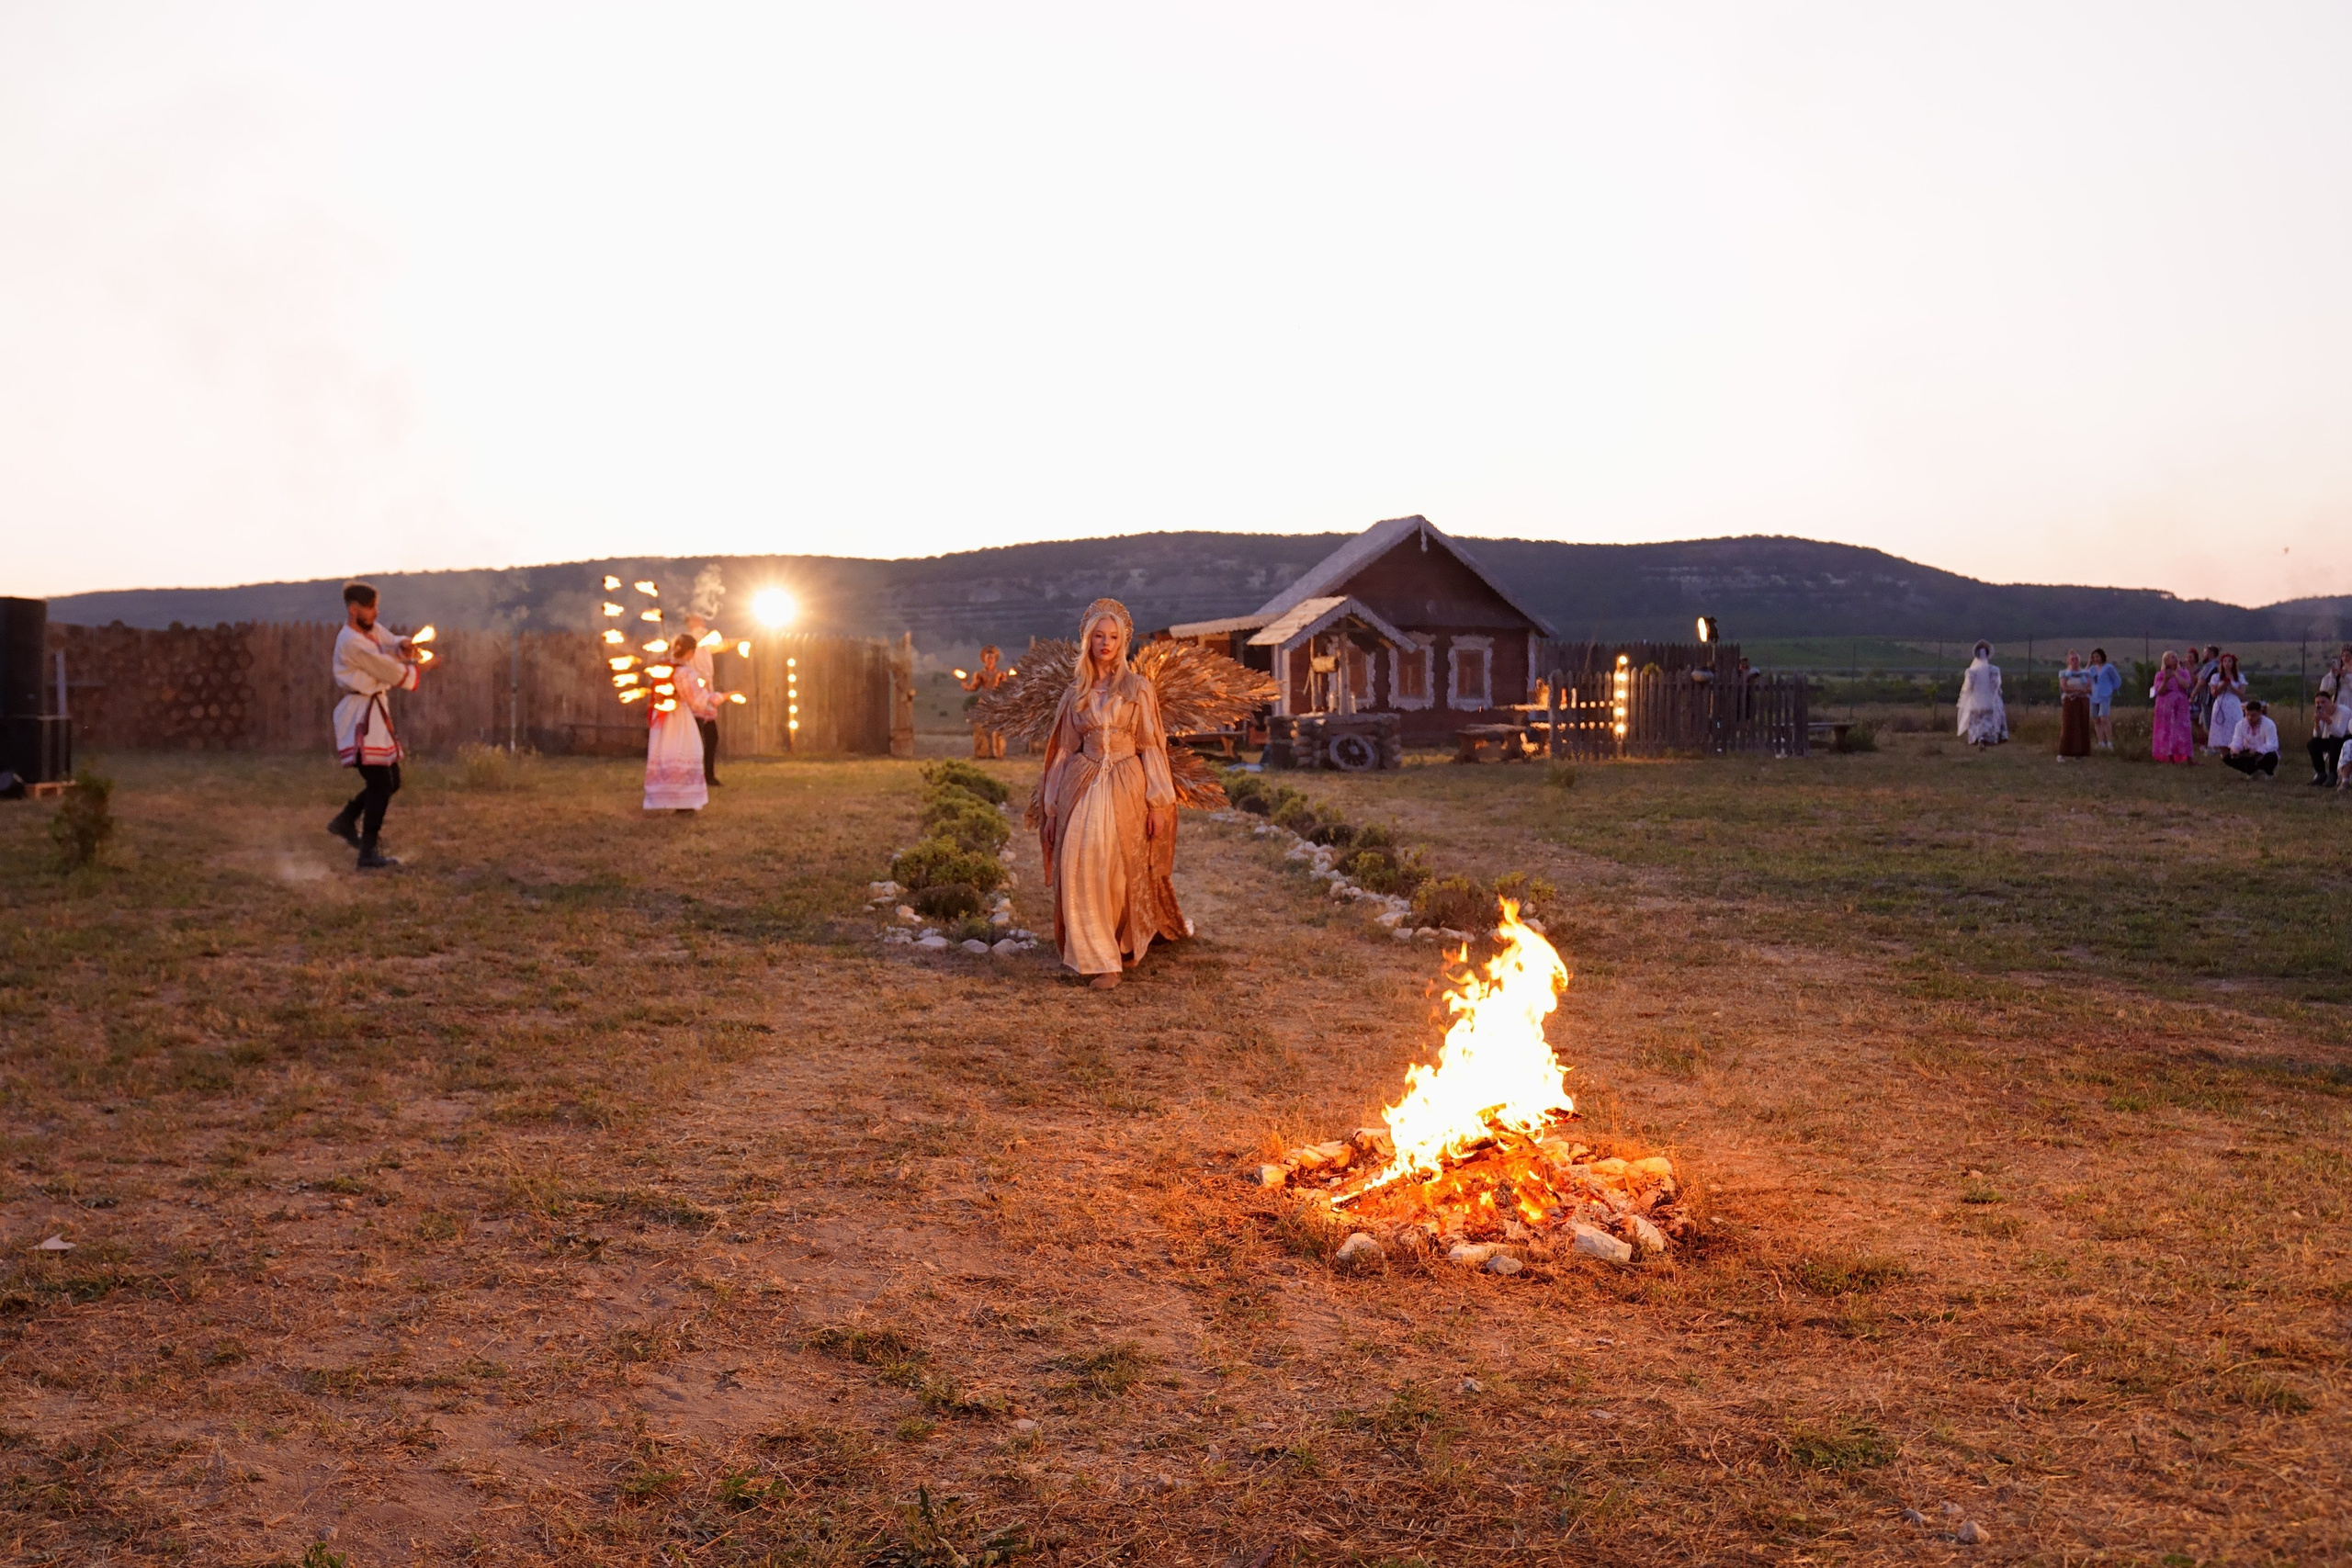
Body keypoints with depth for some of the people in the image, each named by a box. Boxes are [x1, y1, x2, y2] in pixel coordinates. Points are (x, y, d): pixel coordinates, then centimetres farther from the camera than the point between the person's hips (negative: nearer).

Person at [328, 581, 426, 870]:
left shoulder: (373, 630, 10)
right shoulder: (352, 642, -18)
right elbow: (391, 672, -17)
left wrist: (403, 645, -10)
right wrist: (416, 668, 0)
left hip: (375, 713, 10)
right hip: (359, 717, -10)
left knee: (391, 781, 15)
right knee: (380, 784, -11)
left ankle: (345, 821, 30)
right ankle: (369, 854, -6)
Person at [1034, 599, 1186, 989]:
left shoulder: (1139, 689, 4)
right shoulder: (1075, 693, 11)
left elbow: (1152, 746, 2)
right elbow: (1065, 749, 12)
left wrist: (1158, 803, -5)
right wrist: (1051, 809, 8)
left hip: (1126, 788, -2)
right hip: (1082, 787, 2)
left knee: (1125, 873, 1)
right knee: (1082, 870, -8)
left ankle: (1125, 947, 19)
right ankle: (1101, 960, 3)